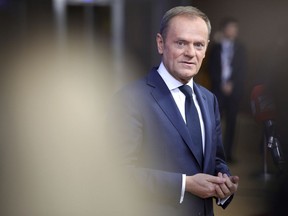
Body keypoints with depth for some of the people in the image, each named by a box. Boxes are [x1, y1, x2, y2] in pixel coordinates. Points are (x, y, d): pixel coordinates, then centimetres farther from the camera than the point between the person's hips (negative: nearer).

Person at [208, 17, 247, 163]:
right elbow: (211, 69, 3)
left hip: (234, 89, 1)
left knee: (231, 121, 1)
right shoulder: (215, 47, 7)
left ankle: (228, 153, 5)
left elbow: (242, 70, 3)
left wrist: (232, 84, -9)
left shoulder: (239, 48, 9)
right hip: (218, 89, -1)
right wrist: (221, 84, -8)